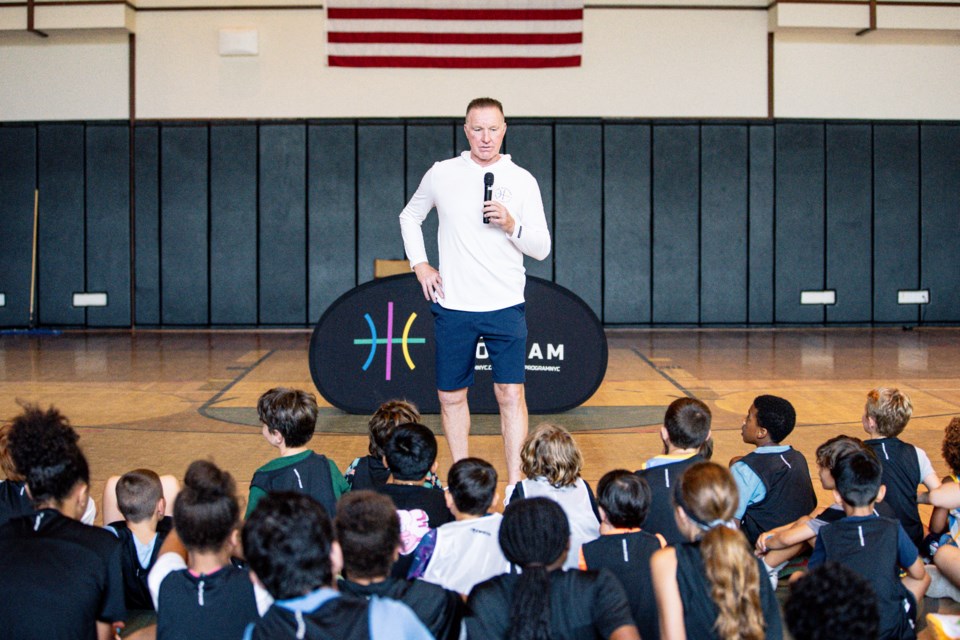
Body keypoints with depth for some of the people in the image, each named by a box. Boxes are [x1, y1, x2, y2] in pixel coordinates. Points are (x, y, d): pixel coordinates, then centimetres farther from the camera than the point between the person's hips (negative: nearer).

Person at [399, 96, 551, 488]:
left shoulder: (522, 181, 1)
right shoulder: (441, 175, 4)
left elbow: (541, 248, 1)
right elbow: (410, 216, 21)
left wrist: (511, 225, -18)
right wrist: (419, 264, 9)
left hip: (505, 307, -1)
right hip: (452, 307, 2)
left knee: (510, 394, -6)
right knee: (451, 396, 8)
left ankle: (515, 486, -1)